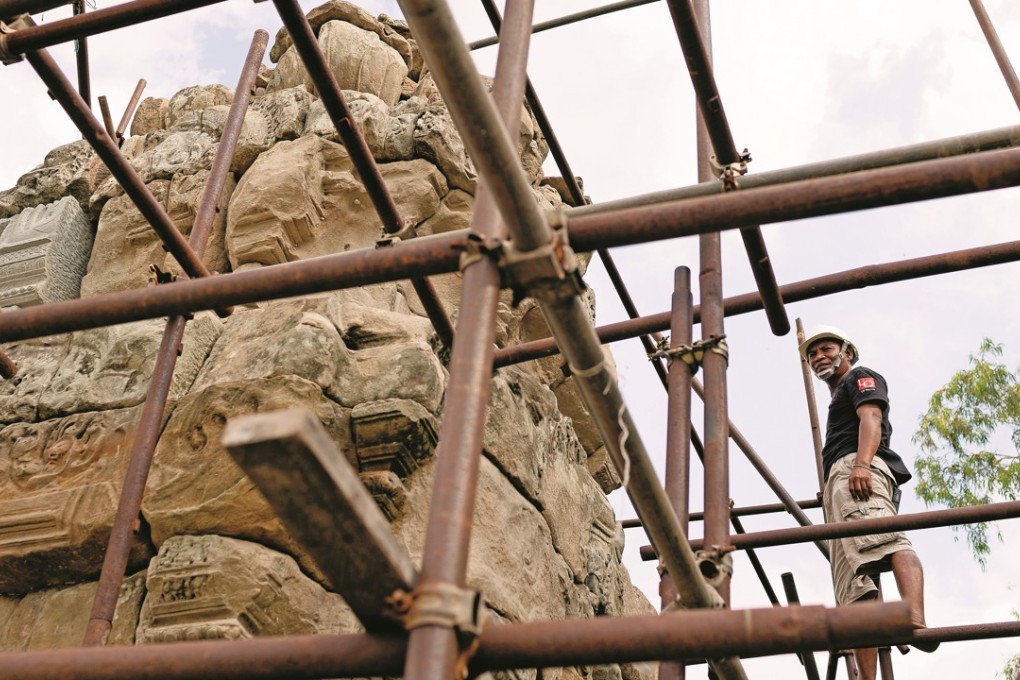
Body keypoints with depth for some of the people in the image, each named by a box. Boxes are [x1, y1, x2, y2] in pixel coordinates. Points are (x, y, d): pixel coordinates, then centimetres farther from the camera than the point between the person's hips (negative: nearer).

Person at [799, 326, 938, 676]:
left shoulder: (860, 377, 16)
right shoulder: (838, 400, 41)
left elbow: (870, 417, -5)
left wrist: (861, 463, -22)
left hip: (858, 469, -9)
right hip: (838, 481, 9)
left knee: (885, 540, -37)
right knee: (854, 588, -8)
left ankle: (916, 622, -62)